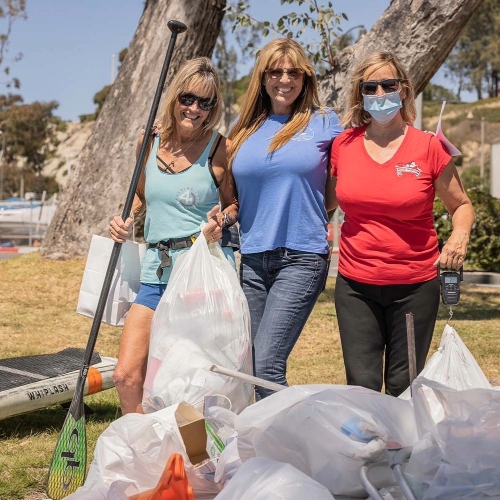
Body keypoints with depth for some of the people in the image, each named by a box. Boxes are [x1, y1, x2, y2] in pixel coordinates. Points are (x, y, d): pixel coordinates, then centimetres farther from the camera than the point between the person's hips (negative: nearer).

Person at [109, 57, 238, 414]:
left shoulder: (219, 148, -3)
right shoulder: (150, 141, 7)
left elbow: (233, 204, 7)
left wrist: (223, 219, -15)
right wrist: (124, 220, 4)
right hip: (158, 271, 4)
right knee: (127, 376, -2)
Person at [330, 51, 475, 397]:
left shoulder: (429, 147, -5)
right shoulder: (343, 145, 2)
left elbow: (462, 205, 7)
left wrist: (460, 237, -13)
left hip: (414, 286, -2)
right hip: (356, 285, 2)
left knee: (404, 387, 6)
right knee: (361, 385, 0)